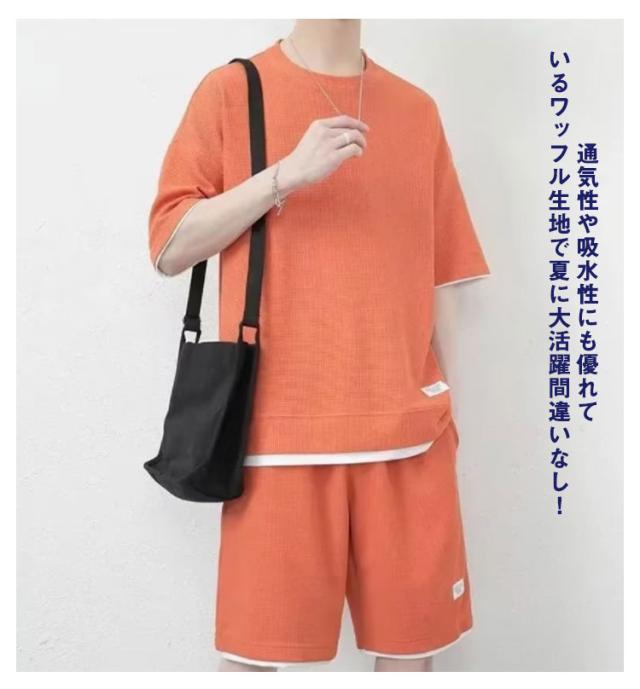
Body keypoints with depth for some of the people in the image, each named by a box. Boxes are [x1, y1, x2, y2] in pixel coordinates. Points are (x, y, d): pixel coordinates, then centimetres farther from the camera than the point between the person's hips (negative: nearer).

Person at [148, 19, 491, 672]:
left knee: (410, 640, 8)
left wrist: (440, 403, 13)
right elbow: (168, 248, -1)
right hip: (282, 424, -2)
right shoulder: (231, 91, 5)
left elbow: (434, 272, 15)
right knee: (255, 644, 4)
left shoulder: (417, 109, 14)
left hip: (406, 427, 3)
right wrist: (285, 175, -12)